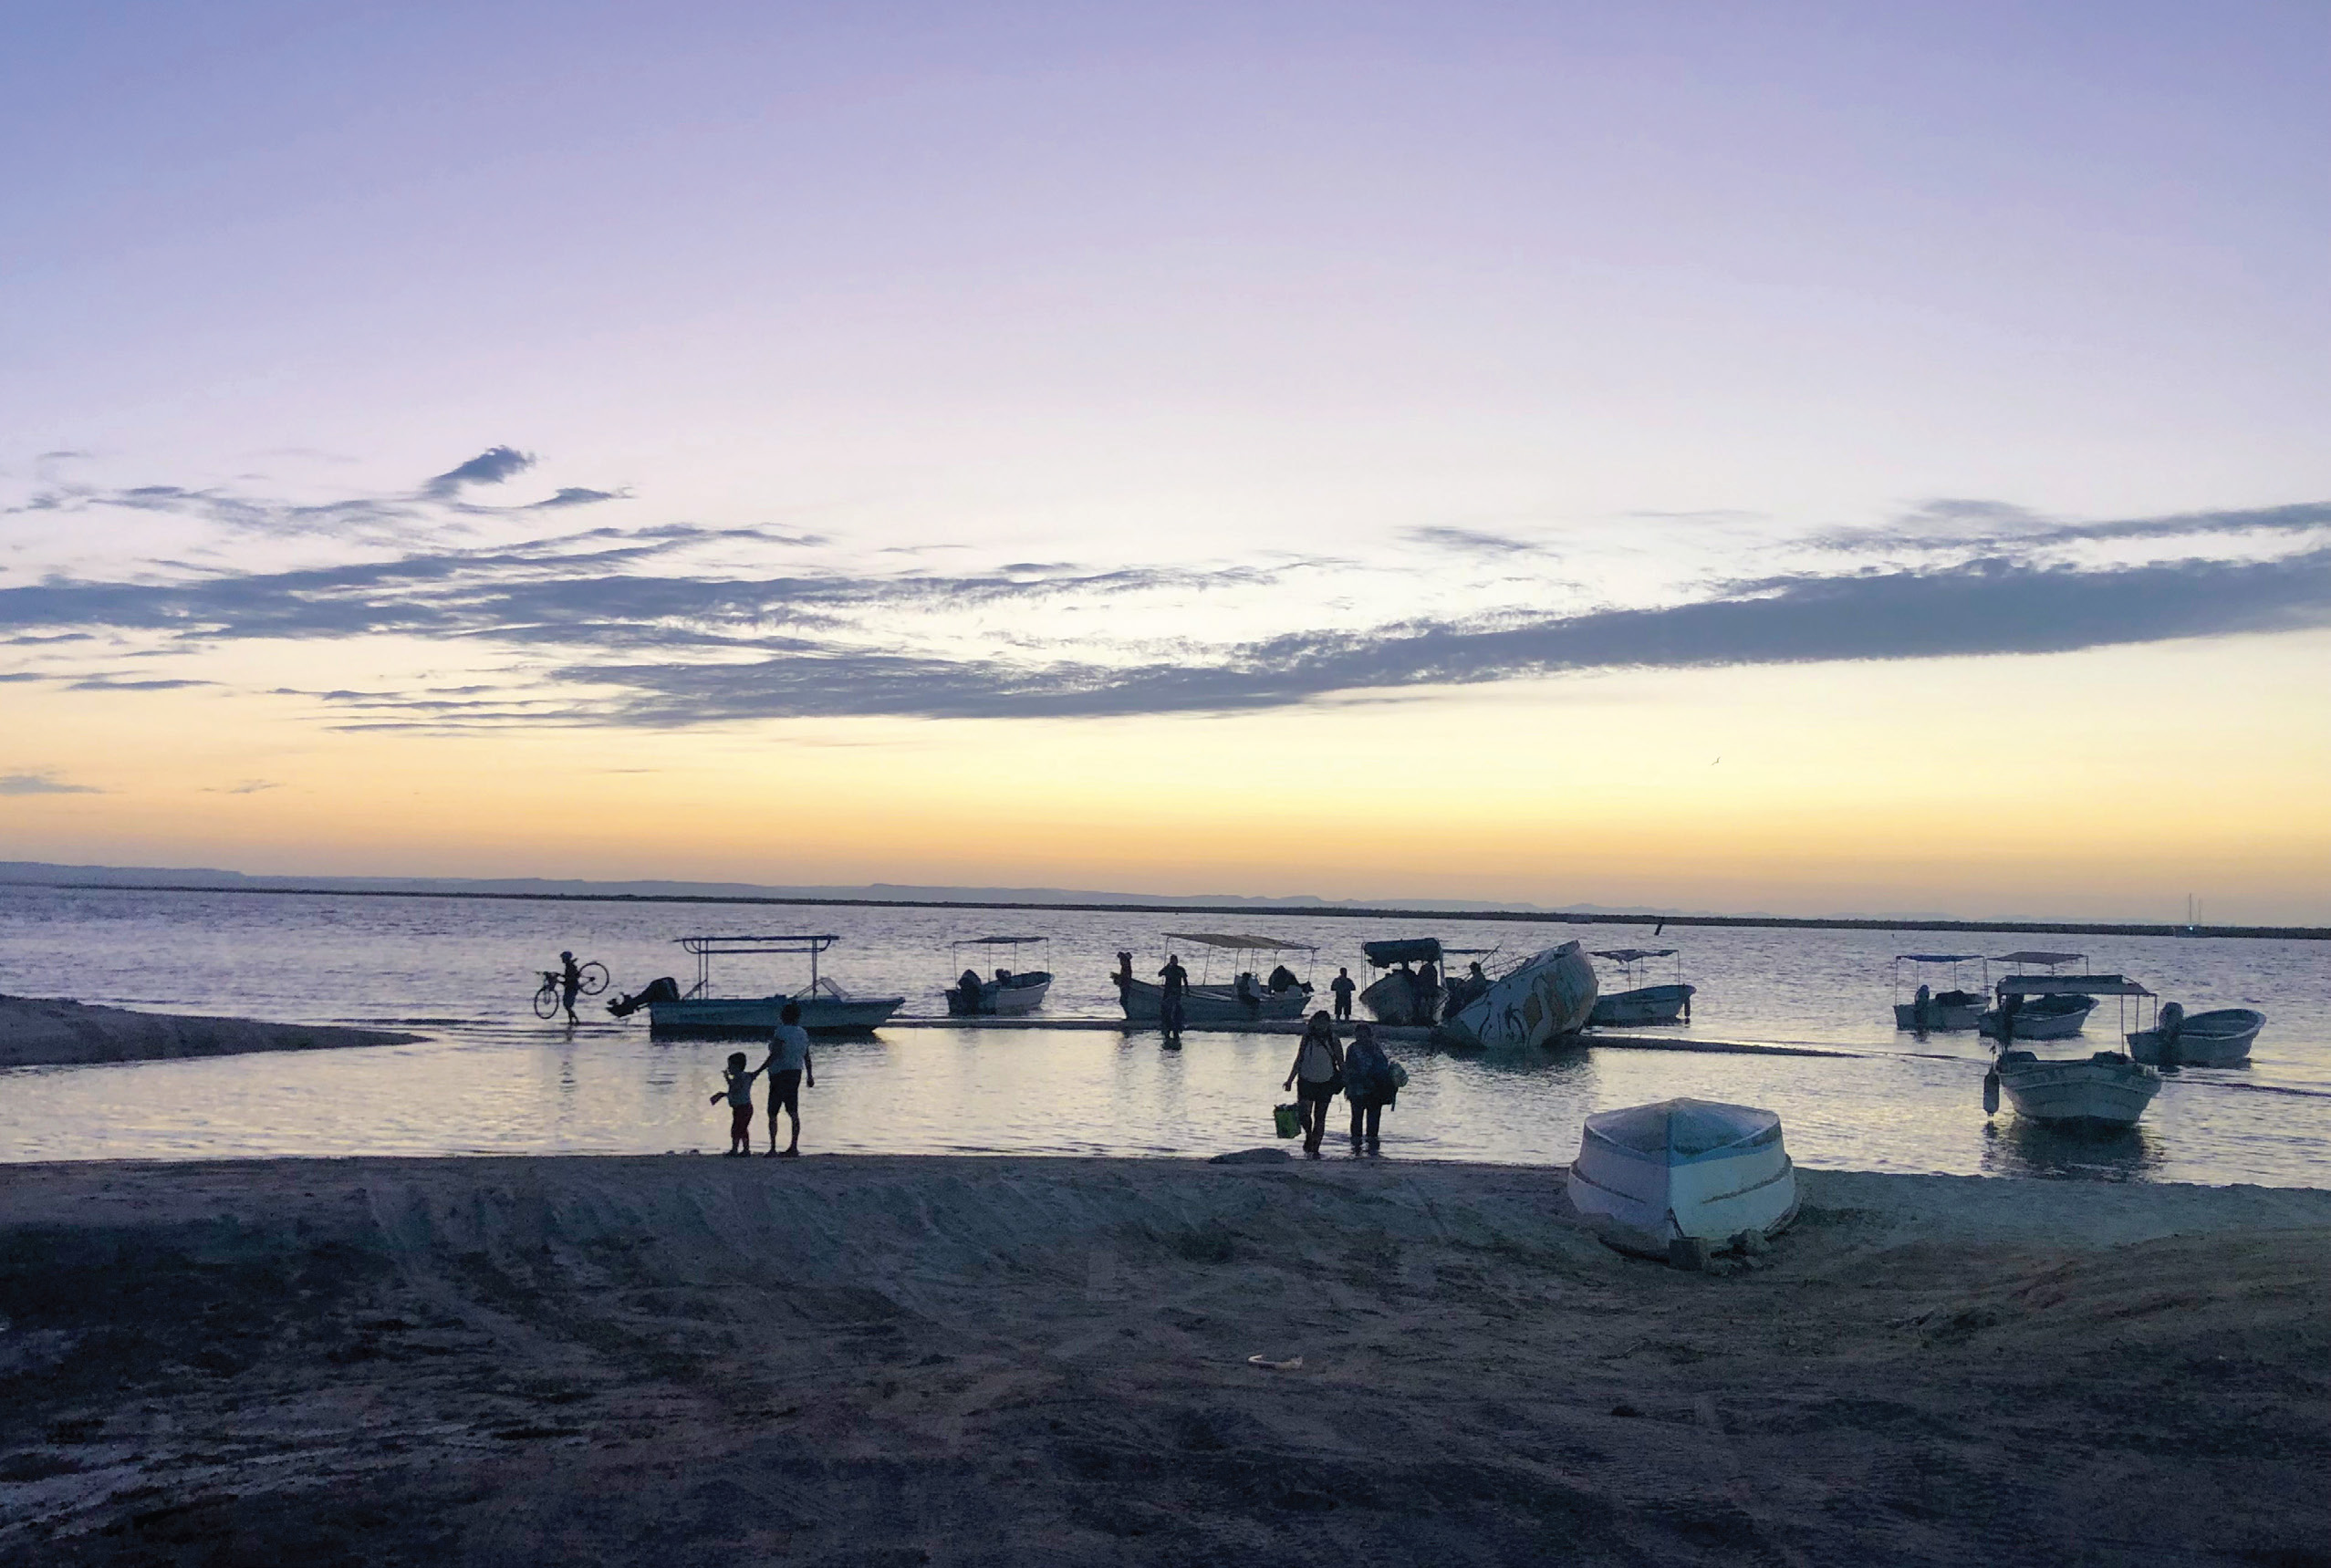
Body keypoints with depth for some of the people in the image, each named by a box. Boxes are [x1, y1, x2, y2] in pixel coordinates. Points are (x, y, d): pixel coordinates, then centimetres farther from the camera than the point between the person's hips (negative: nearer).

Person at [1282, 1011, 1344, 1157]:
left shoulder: (1333, 1041, -2)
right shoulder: (1307, 1039, 0)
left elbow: (1341, 1064, 5)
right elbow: (1298, 1061, 8)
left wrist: (1346, 1083, 2)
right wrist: (1290, 1080, 4)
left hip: (1325, 1083, 0)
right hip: (1307, 1080, 0)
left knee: (1320, 1117, 3)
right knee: (1304, 1113, -9)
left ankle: (1315, 1148, 12)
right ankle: (1309, 1136, 21)